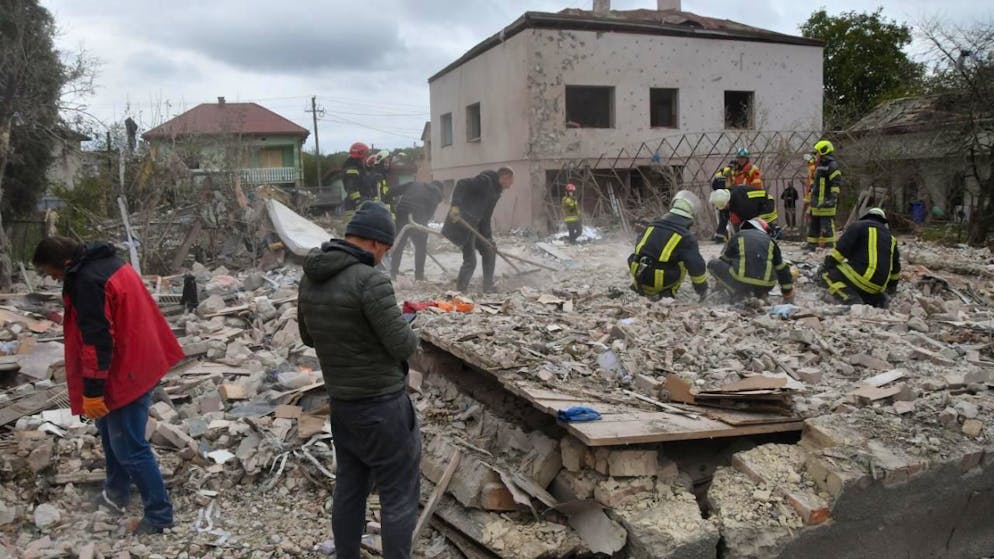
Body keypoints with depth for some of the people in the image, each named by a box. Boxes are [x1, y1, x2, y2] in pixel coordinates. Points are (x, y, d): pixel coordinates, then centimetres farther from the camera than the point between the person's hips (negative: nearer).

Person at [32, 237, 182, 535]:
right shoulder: (108, 261, 8)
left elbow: (96, 340, -26)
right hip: (139, 362, 11)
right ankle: (116, 494, 40)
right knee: (110, 429, 26)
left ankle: (159, 514, 7)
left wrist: (92, 390, -19)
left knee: (128, 447, -2)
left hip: (125, 372, -11)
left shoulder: (86, 282, -24)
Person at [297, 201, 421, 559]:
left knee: (349, 489, 19)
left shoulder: (310, 279, 3)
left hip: (340, 402, 8)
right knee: (399, 494, 5)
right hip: (382, 404, -8)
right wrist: (410, 334, 2)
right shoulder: (370, 280, -22)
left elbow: (308, 336, 16)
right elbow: (403, 345, -19)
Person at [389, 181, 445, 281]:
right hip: (418, 218, -3)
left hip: (401, 214, 3)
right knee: (421, 247, 15)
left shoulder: (414, 184, 24)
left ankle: (393, 273, 19)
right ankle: (419, 275, 18)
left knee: (398, 245, 16)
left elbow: (394, 191, 14)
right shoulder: (437, 193, 20)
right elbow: (430, 213, 11)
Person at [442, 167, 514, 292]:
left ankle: (488, 287, 24)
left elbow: (486, 217, 15)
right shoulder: (485, 180, -11)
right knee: (470, 260, -11)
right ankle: (460, 291, -1)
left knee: (489, 252, 16)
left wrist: (489, 239, 9)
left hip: (475, 225, 10)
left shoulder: (495, 192, 16)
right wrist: (455, 205, -36)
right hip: (462, 222, -10)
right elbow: (462, 184, -23)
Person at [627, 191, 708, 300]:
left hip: (639, 279, 4)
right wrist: (702, 289, 12)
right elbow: (697, 267, -5)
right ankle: (668, 293, 7)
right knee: (682, 262, 20)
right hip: (662, 284, -4)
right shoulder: (686, 237, -4)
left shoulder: (652, 226, 11)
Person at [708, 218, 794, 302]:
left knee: (712, 264, 16)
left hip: (740, 283, -3)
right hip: (764, 287, 4)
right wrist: (788, 295, 33)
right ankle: (759, 295, 7)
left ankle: (737, 294, -1)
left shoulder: (738, 236, 17)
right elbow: (782, 270, 24)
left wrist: (720, 281, 45)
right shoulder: (770, 241, 21)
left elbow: (724, 260, 28)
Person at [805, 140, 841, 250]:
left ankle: (829, 246, -8)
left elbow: (837, 183, -17)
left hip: (826, 203, -10)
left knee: (827, 225, -10)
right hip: (816, 203, 10)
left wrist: (833, 198, -24)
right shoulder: (820, 166, 21)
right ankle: (812, 244, 21)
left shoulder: (832, 166, -9)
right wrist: (812, 200, 27)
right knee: (814, 224, 14)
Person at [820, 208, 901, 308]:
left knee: (827, 273, 0)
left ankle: (851, 300, -21)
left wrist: (827, 264, 0)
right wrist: (892, 286, 46)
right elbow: (896, 266, 33)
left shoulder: (859, 226, 6)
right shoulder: (890, 236, 26)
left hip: (863, 276, -7)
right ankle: (876, 298, 3)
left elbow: (841, 248, -8)